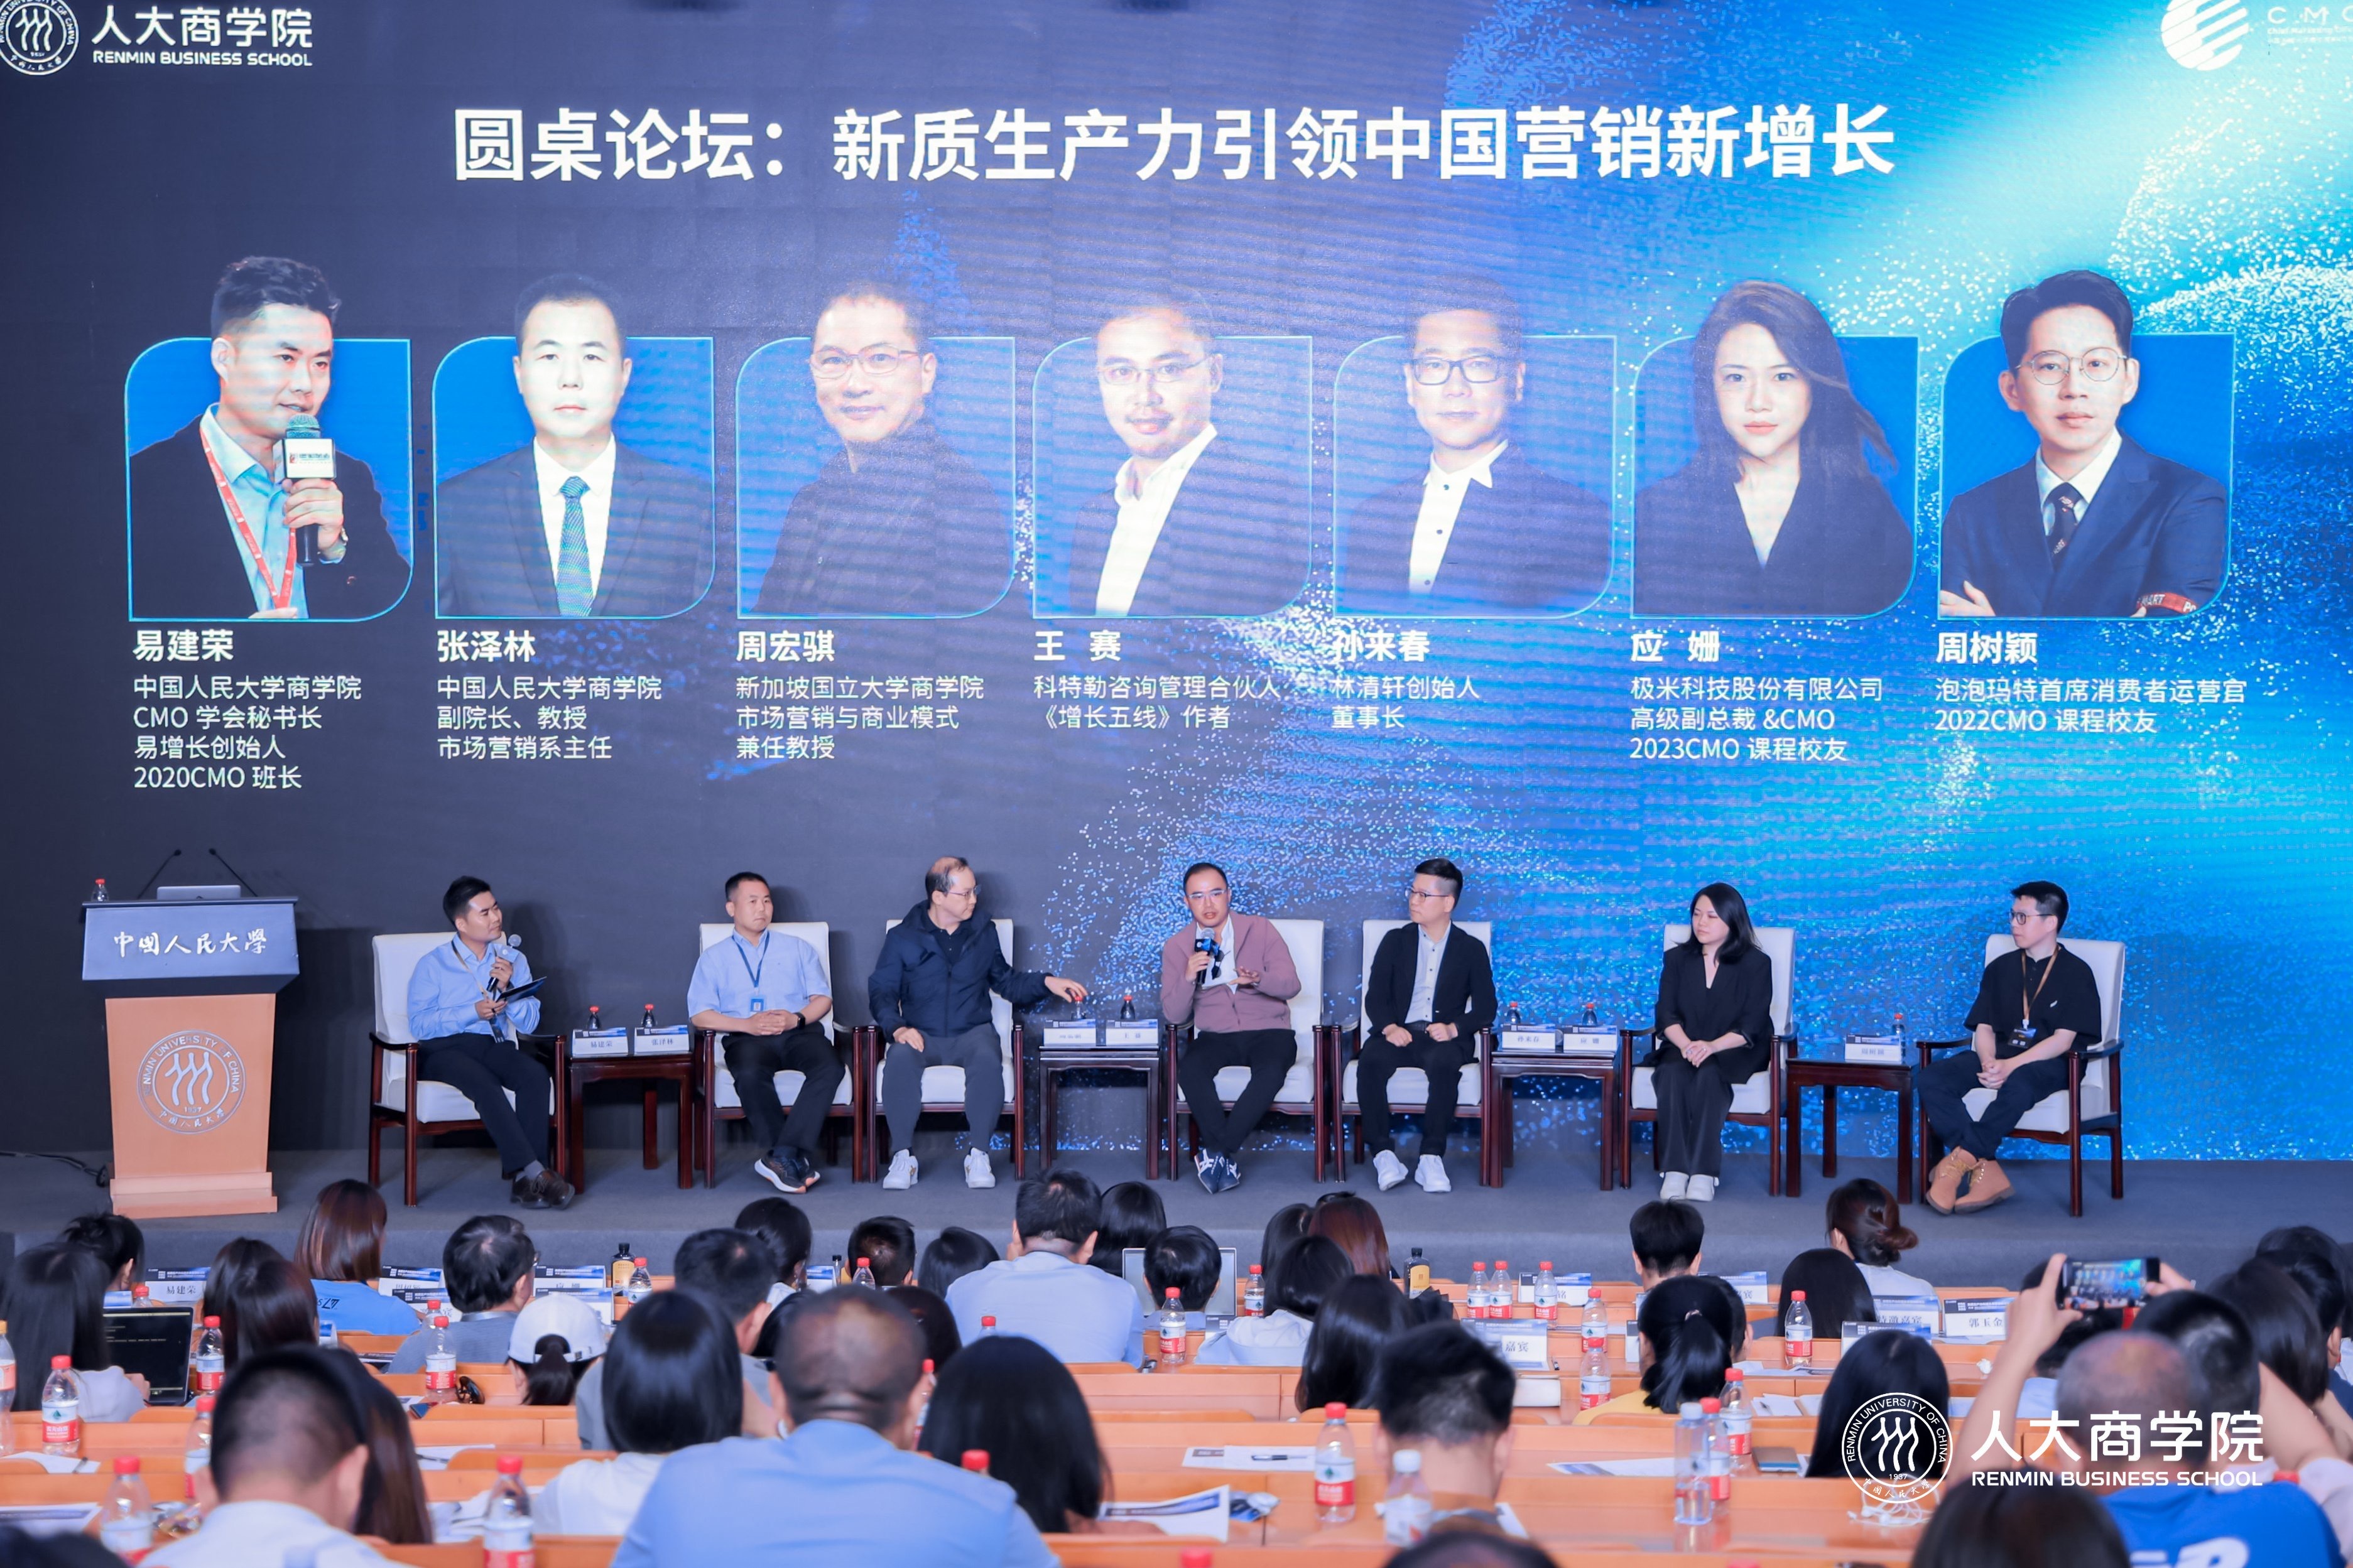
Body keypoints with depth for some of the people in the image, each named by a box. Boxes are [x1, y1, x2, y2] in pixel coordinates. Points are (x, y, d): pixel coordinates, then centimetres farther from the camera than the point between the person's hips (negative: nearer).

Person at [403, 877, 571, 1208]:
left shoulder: (513, 960, 16)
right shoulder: (433, 965, 6)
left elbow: (530, 1023, 8)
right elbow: (419, 1024, -6)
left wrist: (508, 989, -9)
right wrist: (473, 1012, -15)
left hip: (495, 1047, 3)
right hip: (445, 1050, -3)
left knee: (536, 1075, -31)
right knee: (484, 1083, -37)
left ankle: (525, 1181, -37)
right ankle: (533, 1171, -42)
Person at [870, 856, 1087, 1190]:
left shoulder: (982, 933, 12)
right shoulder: (903, 937, 4)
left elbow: (1006, 982, 22)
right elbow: (881, 990, 1)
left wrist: (1047, 982, 7)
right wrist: (896, 1027, -18)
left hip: (972, 1032, 1)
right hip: (922, 1035, -1)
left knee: (988, 1058, -35)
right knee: (900, 1058, -36)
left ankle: (978, 1155, -29)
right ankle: (902, 1156, -30)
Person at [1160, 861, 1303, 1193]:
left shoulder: (1260, 929, 3)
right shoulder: (1177, 946, 5)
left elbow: (1291, 985, -3)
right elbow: (1174, 1016, 1)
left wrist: (1258, 979, -26)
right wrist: (1188, 978, -18)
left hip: (1267, 1031, -1)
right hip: (1215, 1036, 1)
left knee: (1271, 1071, -35)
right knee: (1189, 1069, -33)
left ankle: (1215, 1153, -26)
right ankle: (1226, 1157, -23)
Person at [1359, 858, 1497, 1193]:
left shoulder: (1471, 949, 10)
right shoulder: (1396, 941, 14)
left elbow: (1485, 1008, 4)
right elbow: (1375, 996, 6)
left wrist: (1454, 1029, -16)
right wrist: (1389, 1028, -15)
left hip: (1444, 1038, -1)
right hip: (1399, 1034, 2)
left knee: (1444, 1064, -38)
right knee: (1370, 1062, -33)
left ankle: (1432, 1158, -34)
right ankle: (1383, 1155, -30)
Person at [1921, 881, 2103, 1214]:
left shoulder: (2075, 973, 1)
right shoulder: (2000, 968, 18)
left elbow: (2063, 1040, -9)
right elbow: (1984, 1028, 11)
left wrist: (2011, 1066, -22)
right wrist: (1989, 1064, -12)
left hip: (2048, 1063, -5)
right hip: (1999, 1060, 5)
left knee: (2018, 1085, -43)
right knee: (1932, 1077, -24)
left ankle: (1959, 1161, -33)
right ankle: (1986, 1170, -35)